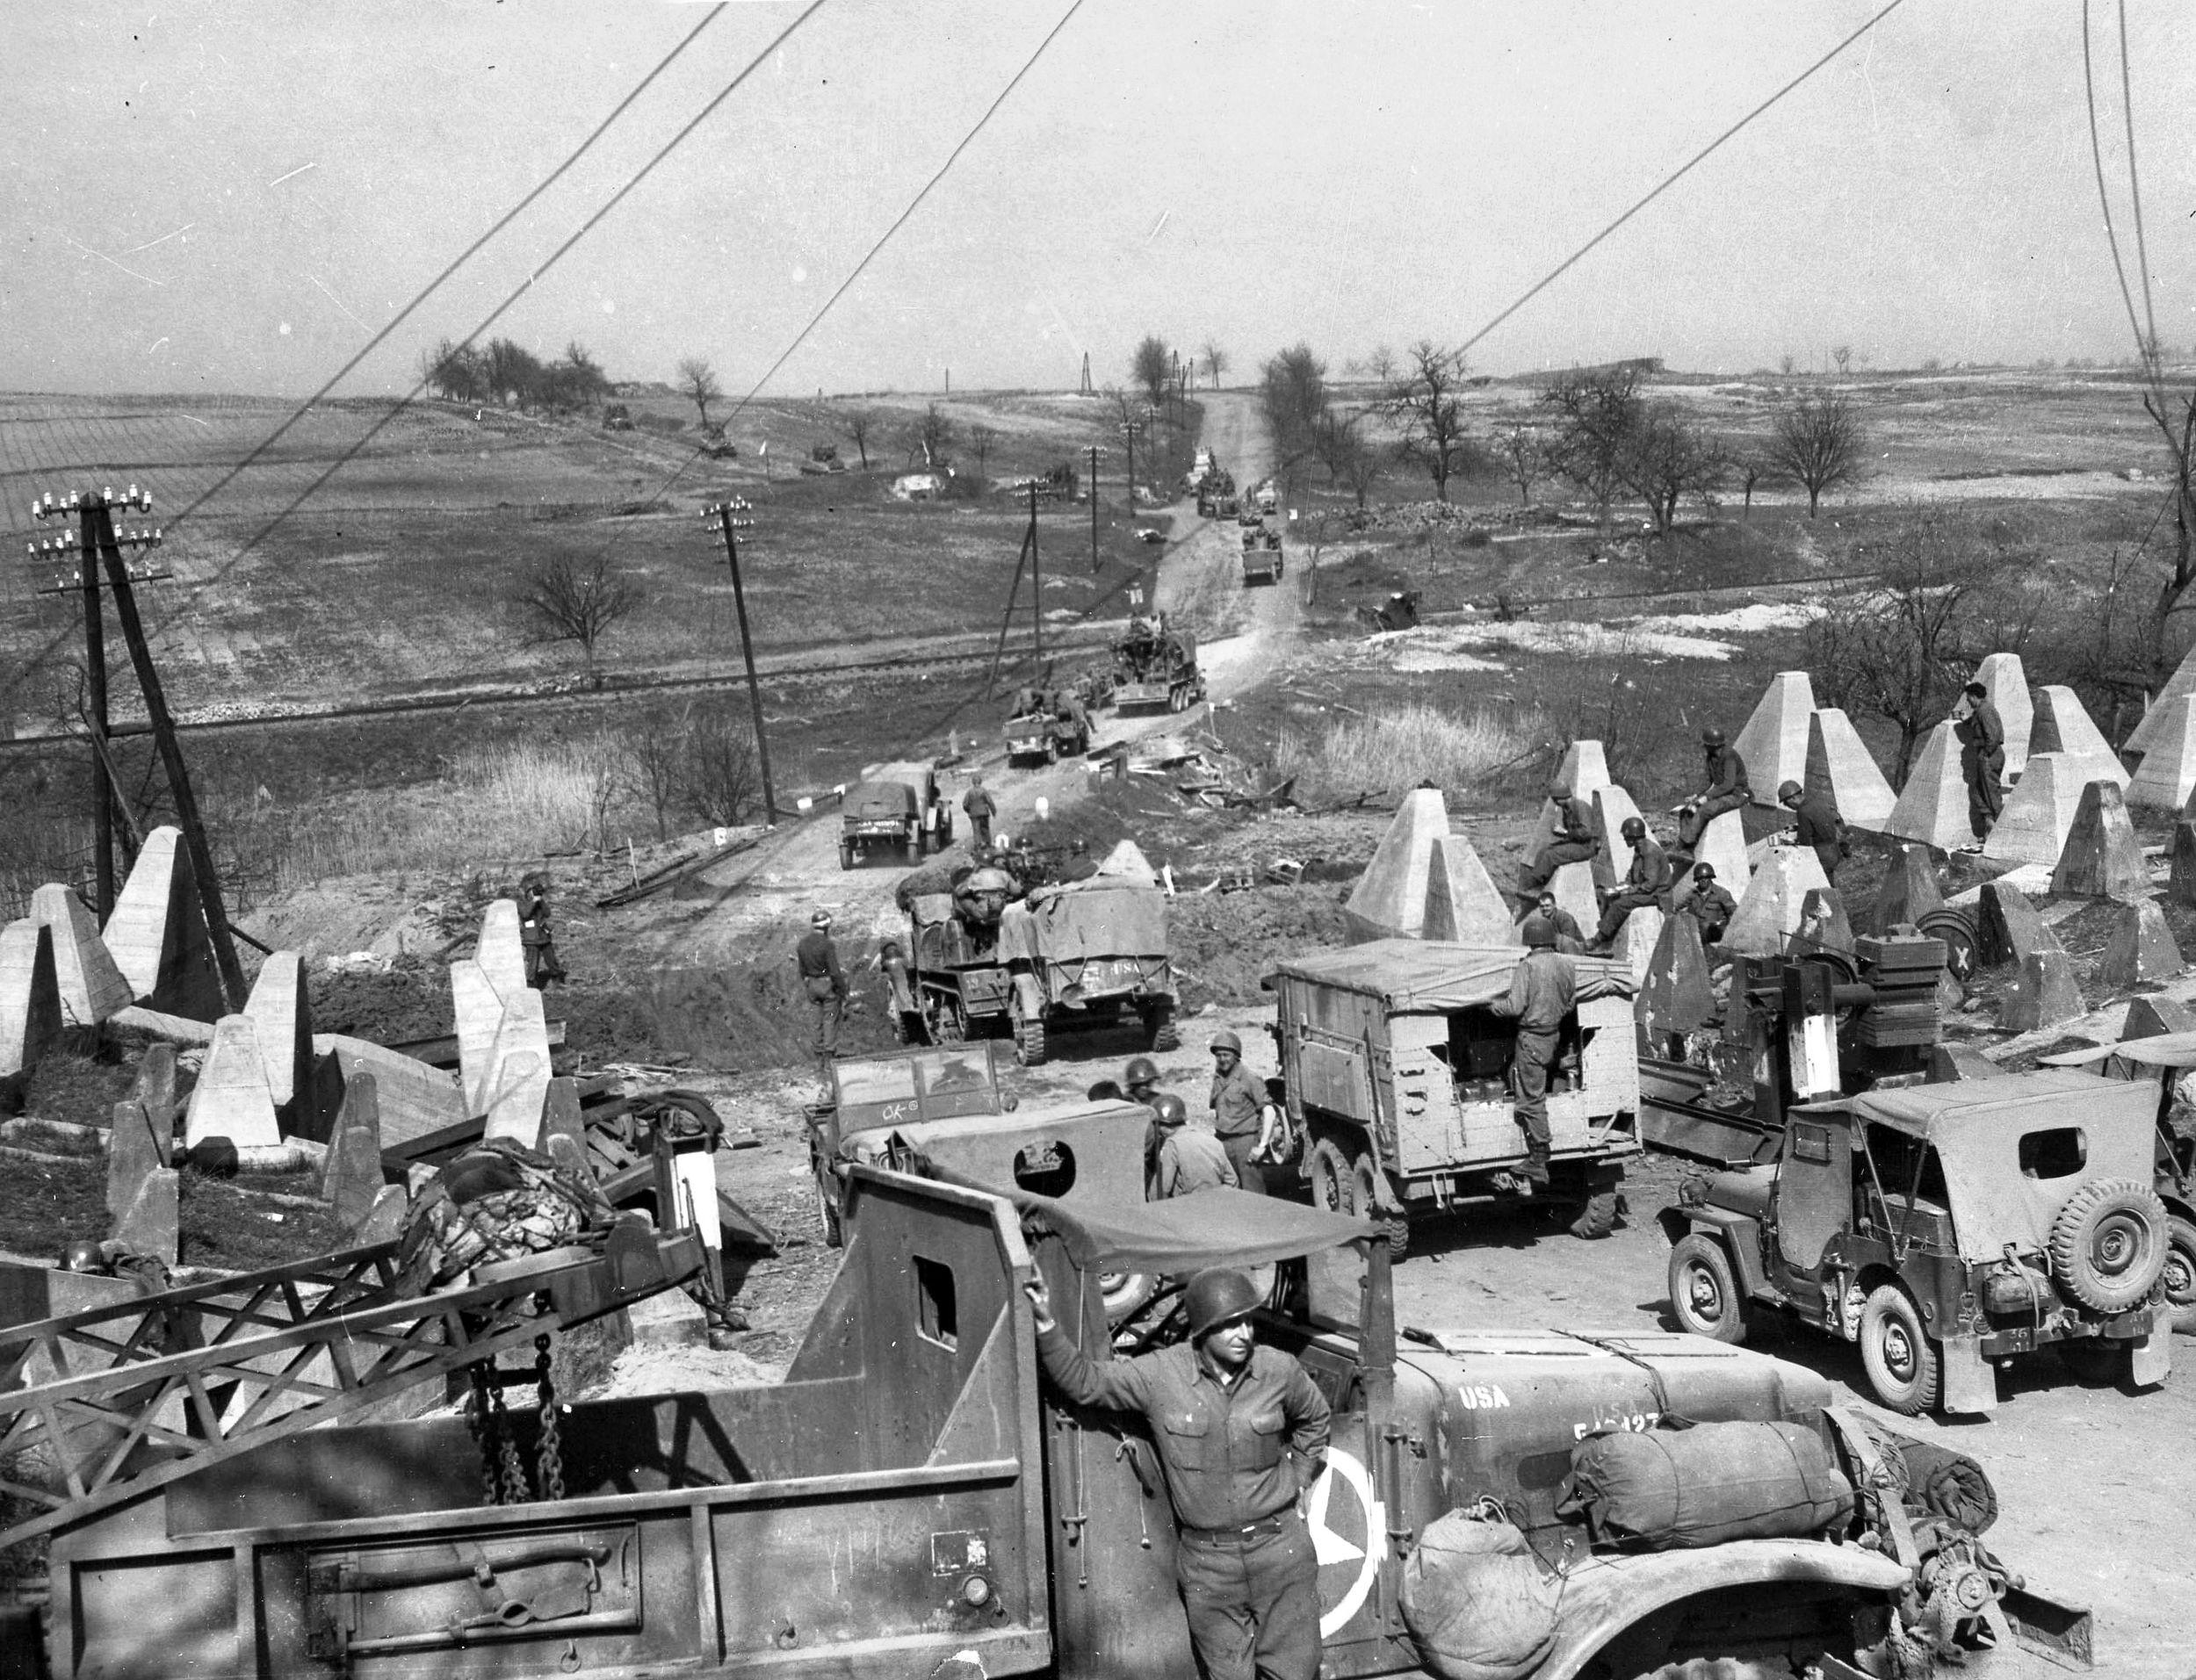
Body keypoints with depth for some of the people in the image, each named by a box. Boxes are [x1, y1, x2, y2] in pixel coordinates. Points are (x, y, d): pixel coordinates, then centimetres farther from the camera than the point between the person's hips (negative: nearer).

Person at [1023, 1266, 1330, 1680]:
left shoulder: (1279, 1370, -4)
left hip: (1281, 1551, 1)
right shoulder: (1160, 1375, -8)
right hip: (1206, 1563, -1)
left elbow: (1314, 1417, 17)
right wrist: (1047, 1325, -14)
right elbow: (1083, 1381, -2)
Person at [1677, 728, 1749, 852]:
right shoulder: (1712, 758, 10)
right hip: (1720, 794, 9)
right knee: (1686, 810, -7)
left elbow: (1728, 785, -25)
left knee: (1703, 810, -31)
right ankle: (1683, 849, -15)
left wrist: (1707, 797, -27)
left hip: (1736, 795, -9)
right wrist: (1697, 796, 3)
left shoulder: (1729, 757, -17)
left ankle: (1688, 849, -29)